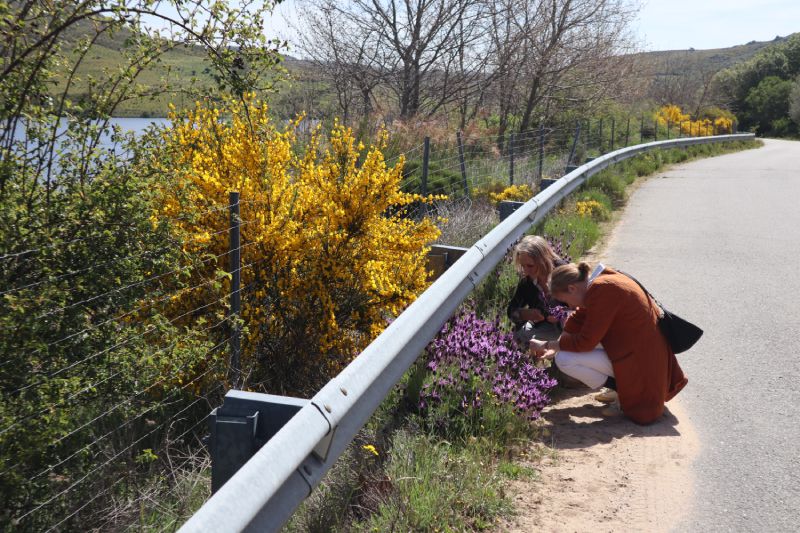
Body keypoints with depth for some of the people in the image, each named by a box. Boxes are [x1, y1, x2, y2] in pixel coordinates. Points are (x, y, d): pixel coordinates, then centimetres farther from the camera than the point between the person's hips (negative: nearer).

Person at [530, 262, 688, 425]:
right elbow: (578, 319, 15)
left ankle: (622, 391, -1)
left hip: (639, 359, -10)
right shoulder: (602, 280, 5)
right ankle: (622, 386, 15)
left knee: (564, 360, -15)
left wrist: (547, 345, -9)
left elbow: (585, 342, -20)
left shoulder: (602, 290, -24)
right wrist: (556, 348, 9)